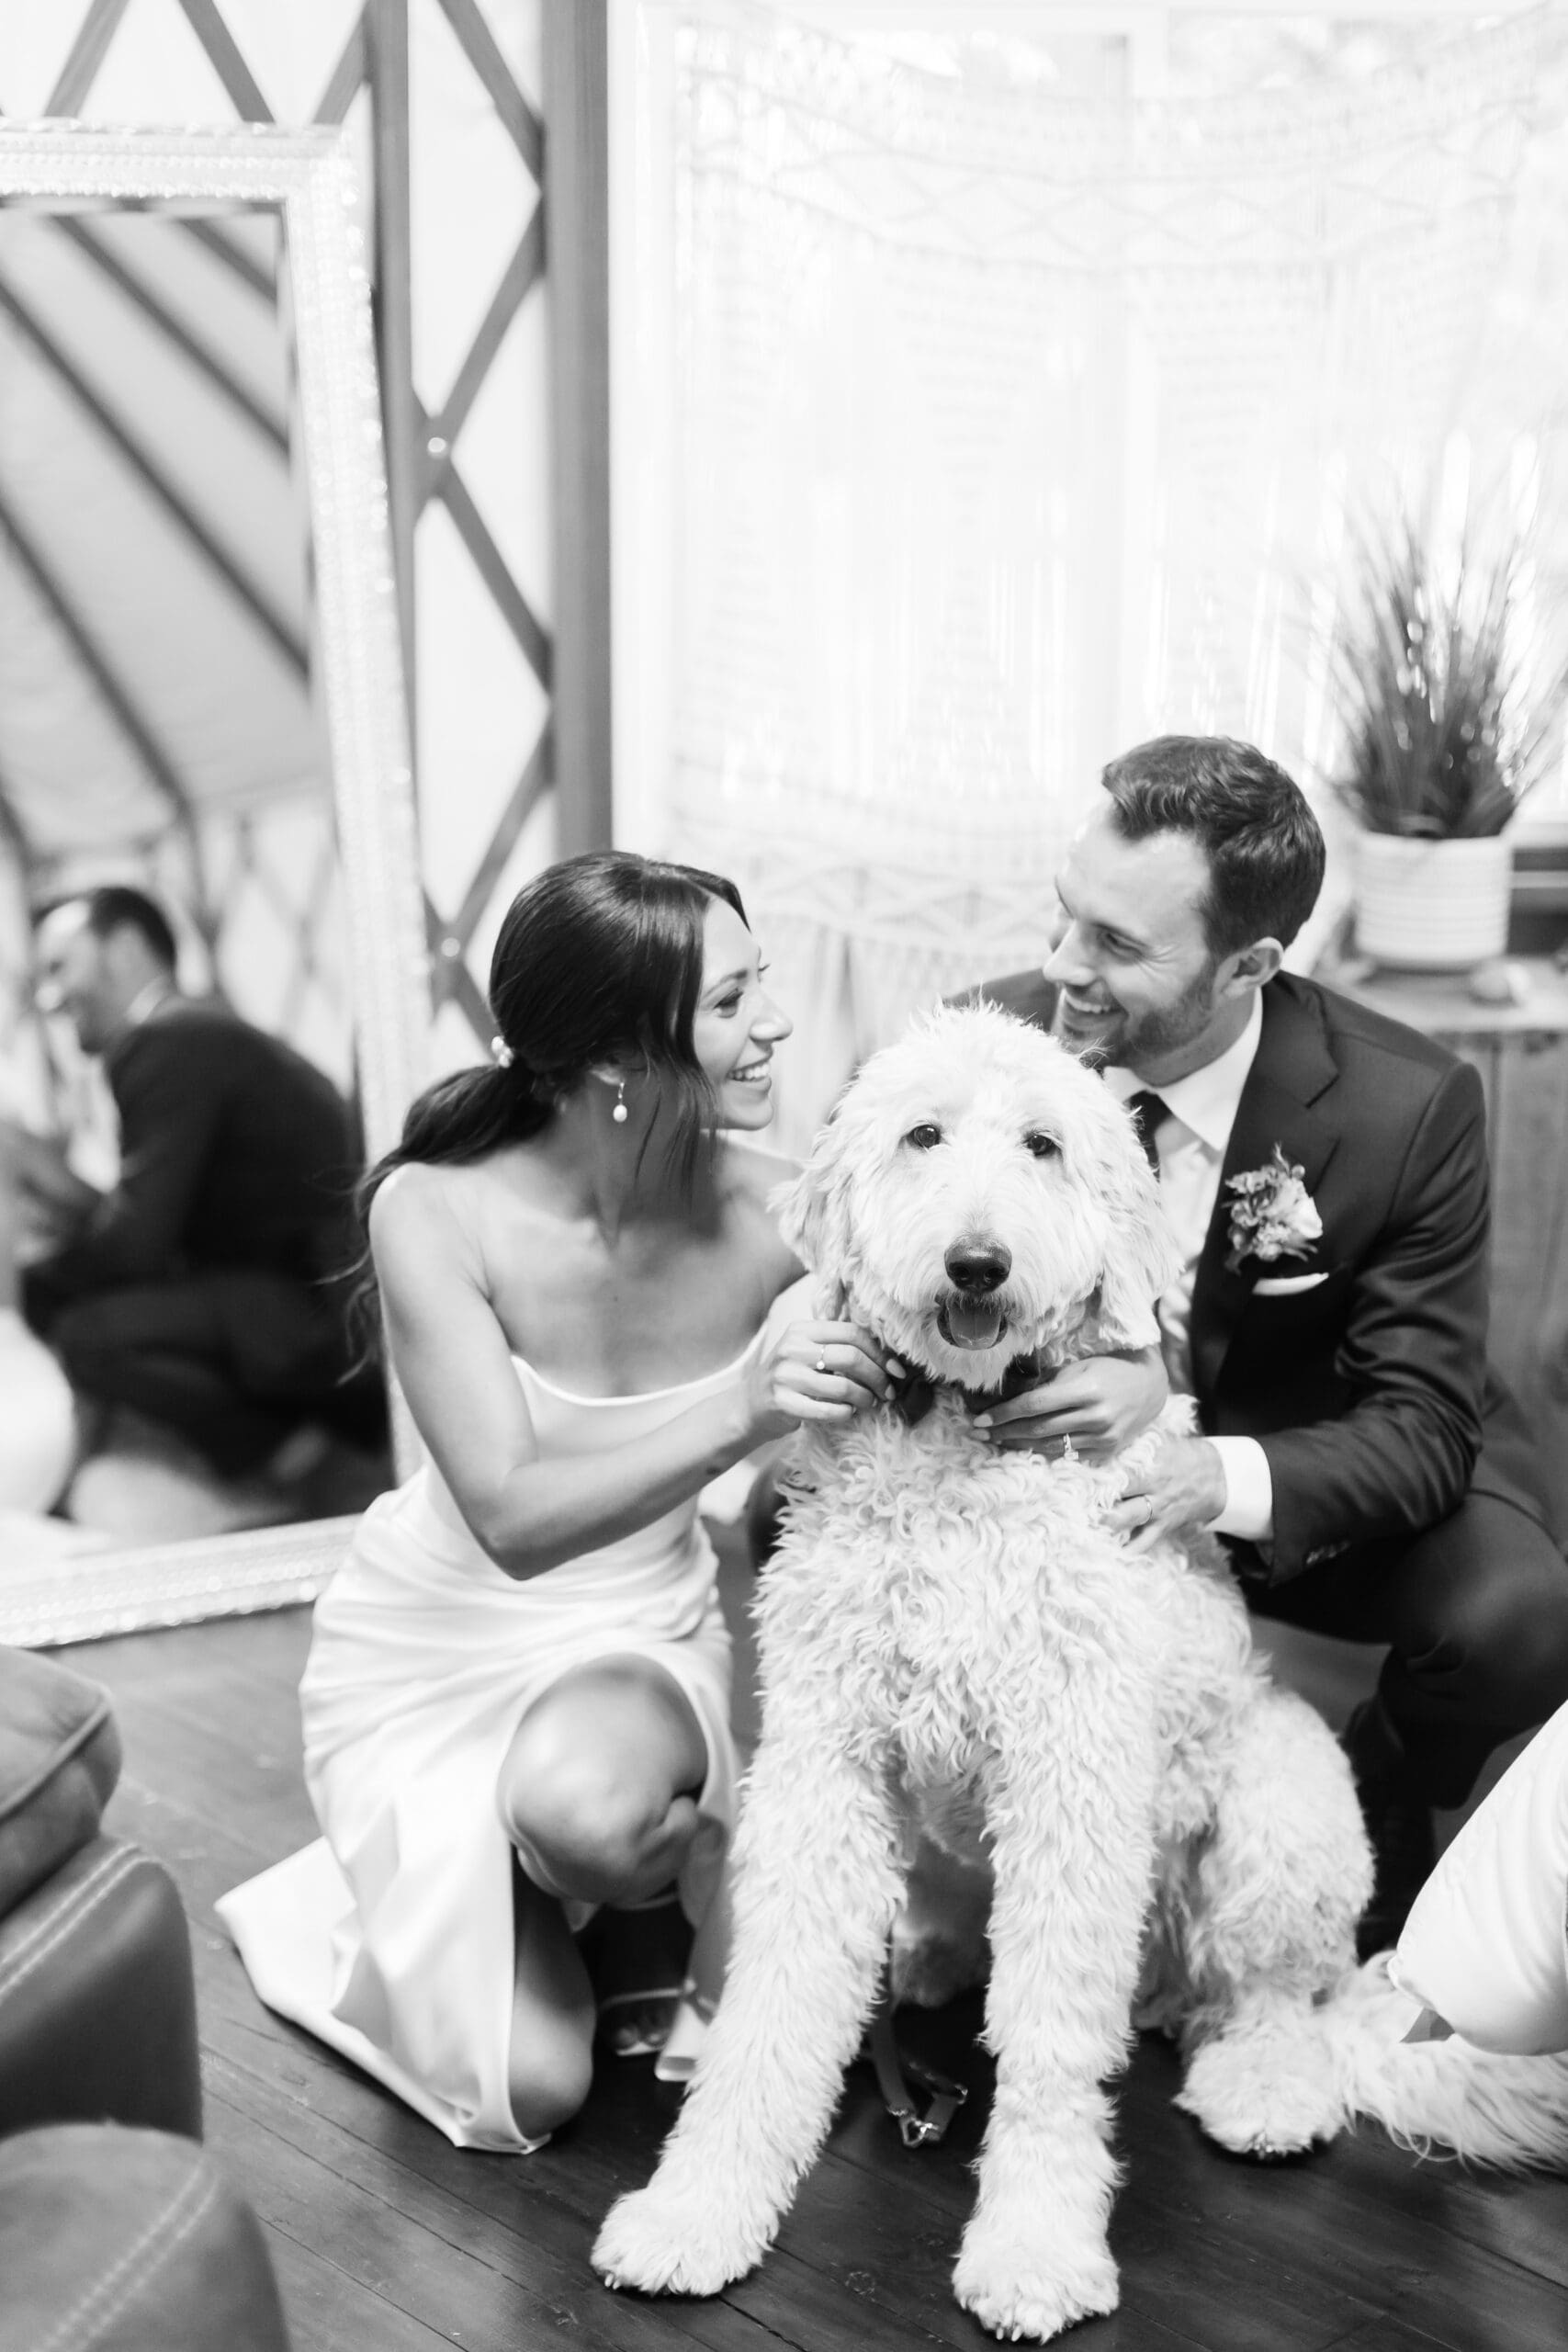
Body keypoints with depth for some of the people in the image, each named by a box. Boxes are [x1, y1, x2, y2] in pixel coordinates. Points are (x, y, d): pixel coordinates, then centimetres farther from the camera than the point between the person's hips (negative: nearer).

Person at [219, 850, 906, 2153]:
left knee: (588, 1806, -37)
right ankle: (428, 1877, 21)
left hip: (652, 1631, 1)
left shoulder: (774, 1205, -18)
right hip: (442, 1643, -1)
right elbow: (514, 1518, -32)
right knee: (530, 2085, -12)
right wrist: (738, 1416, -46)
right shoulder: (437, 1213, -24)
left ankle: (653, 1899, 1)